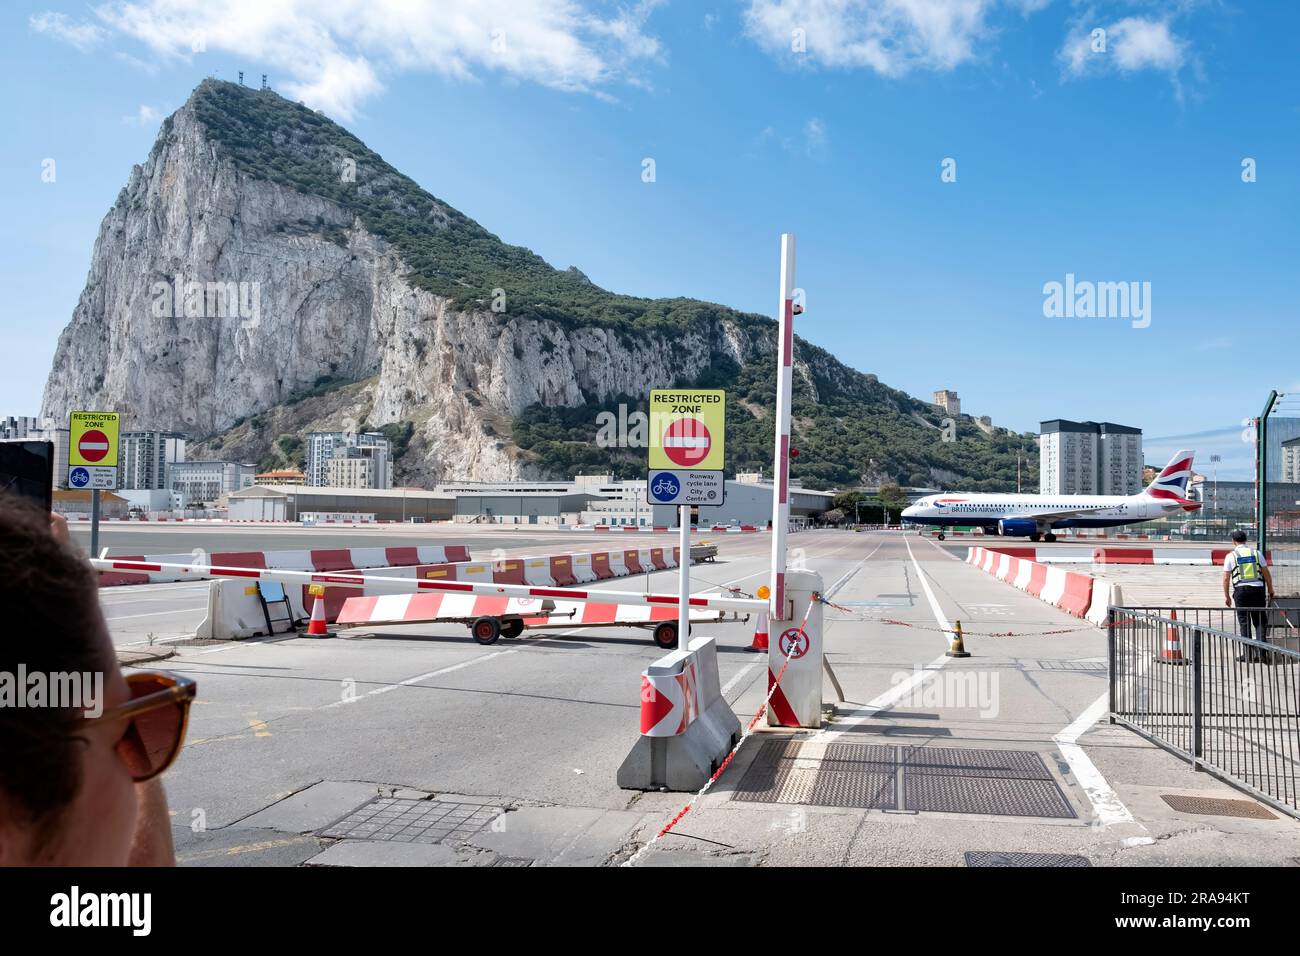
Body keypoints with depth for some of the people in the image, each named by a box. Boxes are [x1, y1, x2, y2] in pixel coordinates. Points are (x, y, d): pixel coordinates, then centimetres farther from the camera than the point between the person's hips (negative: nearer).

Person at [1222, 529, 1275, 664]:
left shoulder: (1231, 556, 1)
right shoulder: (1256, 553, 7)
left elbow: (1226, 578, -1)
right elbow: (1267, 574, 6)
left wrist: (1226, 596, 7)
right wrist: (1270, 591, 15)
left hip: (1241, 590, -2)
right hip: (1258, 588, 2)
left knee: (1244, 622, 5)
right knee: (1260, 622, 8)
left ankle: (1249, 654, 4)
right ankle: (1261, 652, 1)